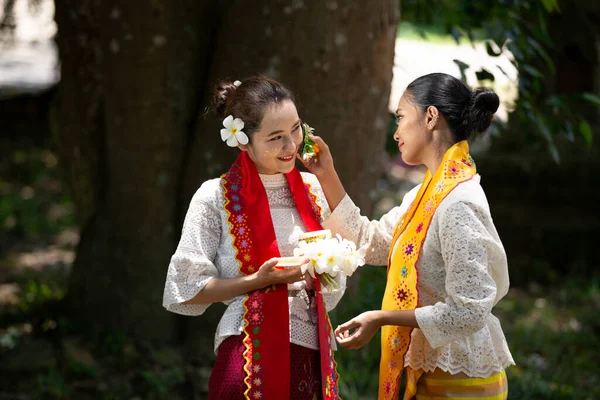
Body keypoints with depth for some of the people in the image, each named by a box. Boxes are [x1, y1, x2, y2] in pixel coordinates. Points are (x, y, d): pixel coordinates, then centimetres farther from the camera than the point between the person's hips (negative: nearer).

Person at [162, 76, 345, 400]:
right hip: (251, 355, -5)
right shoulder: (215, 197, -6)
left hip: (313, 356, 5)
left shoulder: (313, 189, 8)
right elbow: (187, 290, -7)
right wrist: (259, 280, -16)